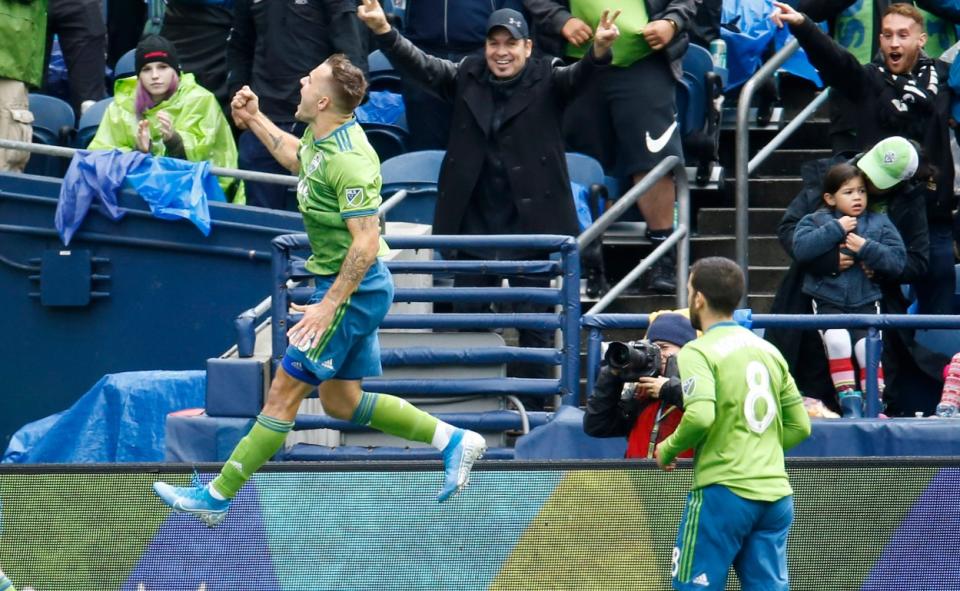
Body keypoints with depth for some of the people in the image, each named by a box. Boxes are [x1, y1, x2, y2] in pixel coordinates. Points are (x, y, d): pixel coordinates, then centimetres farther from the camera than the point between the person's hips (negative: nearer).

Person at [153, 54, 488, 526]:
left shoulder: (348, 160, -24)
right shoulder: (320, 138, 5)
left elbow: (366, 244, -27)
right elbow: (297, 158, 33)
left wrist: (328, 306, -27)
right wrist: (255, 121, 27)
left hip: (353, 289, -10)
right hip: (352, 290, 10)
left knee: (285, 391, -5)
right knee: (340, 402, 16)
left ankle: (216, 497, -1)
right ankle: (453, 440, 18)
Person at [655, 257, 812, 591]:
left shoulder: (698, 352, -7)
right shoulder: (769, 351, 14)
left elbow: (700, 416, -22)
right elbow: (800, 426, 16)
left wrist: (667, 450, -5)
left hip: (724, 491, -6)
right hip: (775, 495, 6)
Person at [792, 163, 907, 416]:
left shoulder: (880, 223, 9)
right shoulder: (816, 221, 6)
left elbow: (898, 261, -1)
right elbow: (801, 249, -13)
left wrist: (867, 248, -14)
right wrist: (835, 230, -14)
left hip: (866, 301, 1)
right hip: (828, 300, -1)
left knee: (868, 346, -19)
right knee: (837, 339, -25)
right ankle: (848, 397, -16)